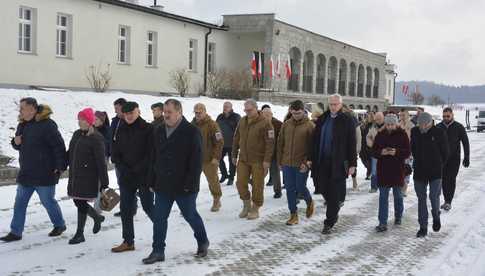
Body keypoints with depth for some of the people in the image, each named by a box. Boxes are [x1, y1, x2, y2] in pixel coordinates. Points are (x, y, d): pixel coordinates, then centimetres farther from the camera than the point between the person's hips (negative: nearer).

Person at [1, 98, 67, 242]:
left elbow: (59, 146, -18)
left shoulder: (47, 124, -17)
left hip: (44, 174, -8)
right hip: (26, 173, 8)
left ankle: (60, 225, 28)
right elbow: (19, 145, 22)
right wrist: (15, 142, -2)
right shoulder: (22, 125, 9)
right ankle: (15, 232, 18)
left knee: (48, 201, 7)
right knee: (20, 203, 9)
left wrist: (60, 167, -19)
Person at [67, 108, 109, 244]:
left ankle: (80, 234, 9)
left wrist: (104, 183, -16)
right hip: (75, 175, 8)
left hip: (89, 177, -8)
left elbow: (101, 162, -16)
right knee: (78, 202, 12)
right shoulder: (77, 134, 9)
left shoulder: (96, 139, -14)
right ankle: (97, 217, 37)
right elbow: (70, 154, 20)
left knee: (81, 203, -4)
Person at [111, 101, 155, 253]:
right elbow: (115, 153, 10)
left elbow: (151, 154, -12)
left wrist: (137, 169, -15)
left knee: (148, 207, -1)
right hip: (126, 177, 6)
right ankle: (128, 241, 16)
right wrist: (123, 168, -5)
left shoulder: (148, 129, -7)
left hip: (144, 176, -5)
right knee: (125, 209, 7)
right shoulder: (121, 130, 9)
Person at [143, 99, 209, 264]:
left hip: (184, 187, -5)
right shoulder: (159, 132, 9)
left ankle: (203, 243, 32)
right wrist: (152, 182, 10)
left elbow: (196, 161, -14)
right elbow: (154, 159, 15)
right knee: (159, 218, 6)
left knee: (191, 216, 10)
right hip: (162, 186, 6)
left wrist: (190, 184, -19)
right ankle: (158, 252, 16)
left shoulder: (191, 132, -11)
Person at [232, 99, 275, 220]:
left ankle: (255, 209, 17)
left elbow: (270, 143, -13)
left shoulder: (265, 123, -12)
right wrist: (234, 155, 14)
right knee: (241, 183, 5)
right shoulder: (242, 121, 6)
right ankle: (246, 205, 25)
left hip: (258, 160, -5)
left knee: (257, 185, 2)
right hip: (243, 159, 5)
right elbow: (236, 139, 15)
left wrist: (267, 160, -16)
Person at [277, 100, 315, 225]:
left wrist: (306, 162, -15)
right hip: (287, 164, 4)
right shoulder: (286, 125, 6)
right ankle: (293, 215, 18)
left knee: (300, 187, 2)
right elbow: (280, 144, 12)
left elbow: (312, 146, -9)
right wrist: (280, 161, 9)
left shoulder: (310, 126, -7)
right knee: (290, 189, 7)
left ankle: (310, 203, 33)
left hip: (301, 164, -4)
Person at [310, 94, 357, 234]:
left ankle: (329, 223, 7)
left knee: (334, 193, -1)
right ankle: (334, 212, 33)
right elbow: (315, 139, 13)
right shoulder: (322, 119, 10)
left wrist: (352, 163, -7)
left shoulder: (347, 121, -2)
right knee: (322, 189, 8)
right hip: (321, 161, 4)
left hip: (338, 163, -4)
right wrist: (311, 158, 9)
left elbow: (351, 144, -3)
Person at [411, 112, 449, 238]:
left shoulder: (439, 133, -9)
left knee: (434, 197, -3)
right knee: (421, 199, 6)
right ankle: (423, 227, 13)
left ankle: (436, 217, 29)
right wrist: (418, 162, 10)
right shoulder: (414, 132, 0)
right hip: (419, 171, 3)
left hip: (435, 171, -3)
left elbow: (445, 152, 0)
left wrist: (439, 165, 2)